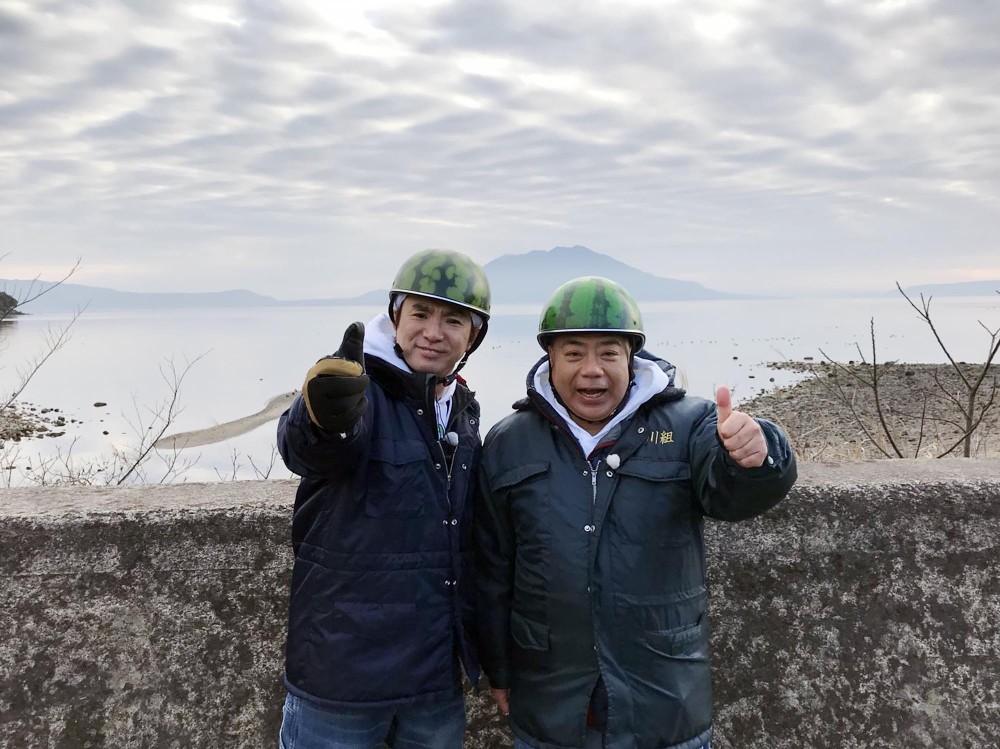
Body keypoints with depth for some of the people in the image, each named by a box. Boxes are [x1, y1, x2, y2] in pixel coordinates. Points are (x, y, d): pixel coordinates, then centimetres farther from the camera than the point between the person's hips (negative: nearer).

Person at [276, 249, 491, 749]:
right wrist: (323, 416, -59)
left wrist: (474, 644, 13)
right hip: (343, 671, -5)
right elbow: (304, 448, -36)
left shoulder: (465, 411, 4)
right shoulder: (358, 388, -14)